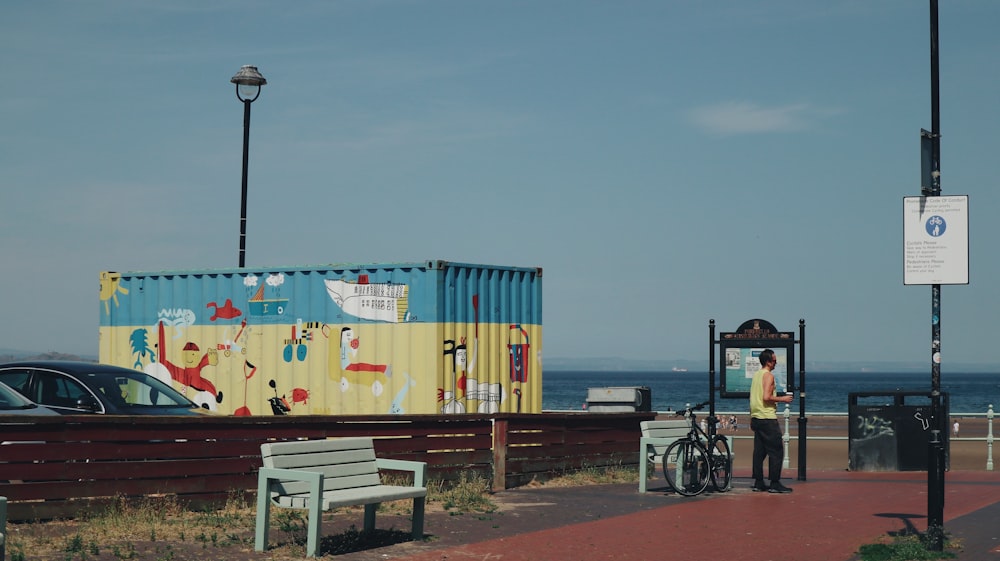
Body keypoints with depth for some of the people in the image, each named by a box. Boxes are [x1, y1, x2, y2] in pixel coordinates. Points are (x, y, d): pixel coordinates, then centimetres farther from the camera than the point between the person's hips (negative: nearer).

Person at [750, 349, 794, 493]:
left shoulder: (756, 375, 15)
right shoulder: (768, 375, -12)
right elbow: (766, 397, -23)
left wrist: (752, 419, 24)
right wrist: (782, 399, -10)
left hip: (756, 418, 9)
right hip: (767, 419, -9)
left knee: (759, 451, 10)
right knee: (776, 452, -5)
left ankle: (758, 483, 10)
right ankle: (774, 484, -6)